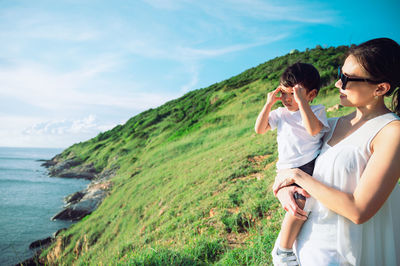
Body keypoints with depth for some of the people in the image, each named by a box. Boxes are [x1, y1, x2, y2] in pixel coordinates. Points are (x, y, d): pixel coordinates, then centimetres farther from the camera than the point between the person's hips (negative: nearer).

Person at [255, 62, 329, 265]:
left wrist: (301, 101, -22)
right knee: (299, 205, -19)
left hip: (312, 165, 0)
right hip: (289, 171, 0)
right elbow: (259, 129, 7)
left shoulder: (315, 111, 3)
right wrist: (269, 104, 2)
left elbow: (313, 129, -19)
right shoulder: (280, 113, 16)